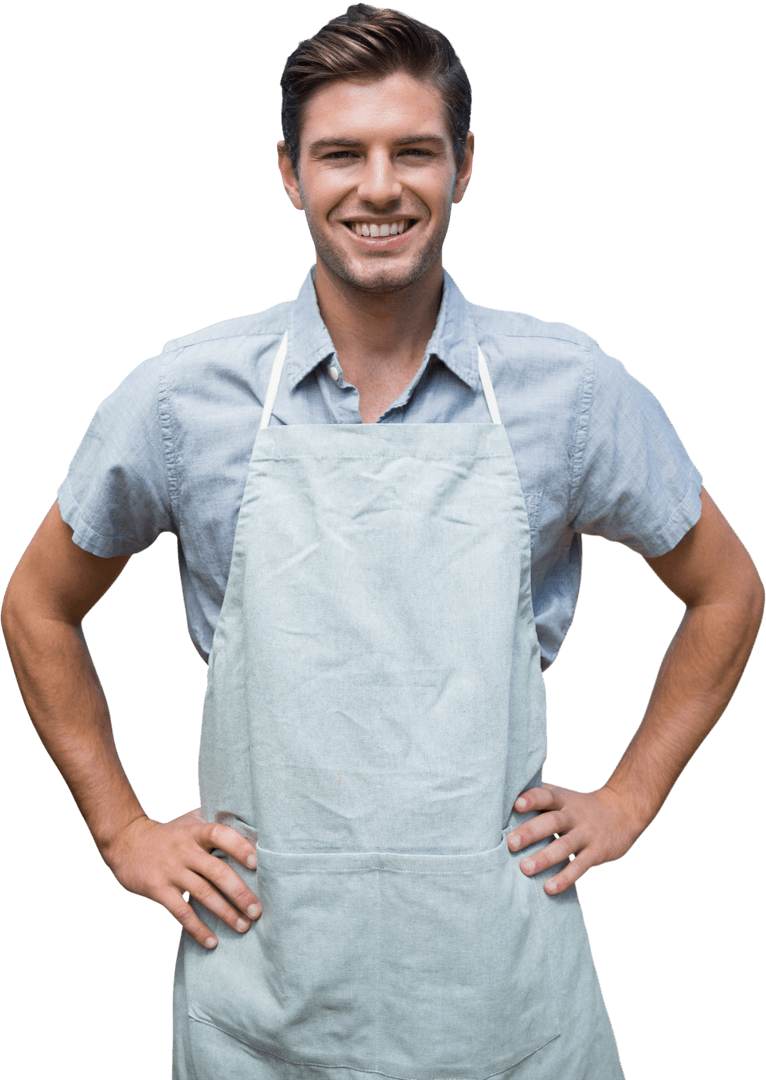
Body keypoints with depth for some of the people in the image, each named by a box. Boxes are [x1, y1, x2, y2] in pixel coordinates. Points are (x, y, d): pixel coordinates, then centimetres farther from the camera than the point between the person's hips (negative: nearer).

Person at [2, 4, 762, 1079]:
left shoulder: (571, 387, -5)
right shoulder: (184, 396, -5)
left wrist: (626, 802, 3)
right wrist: (123, 831, 5)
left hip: (499, 965, 0)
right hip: (263, 967, 1)